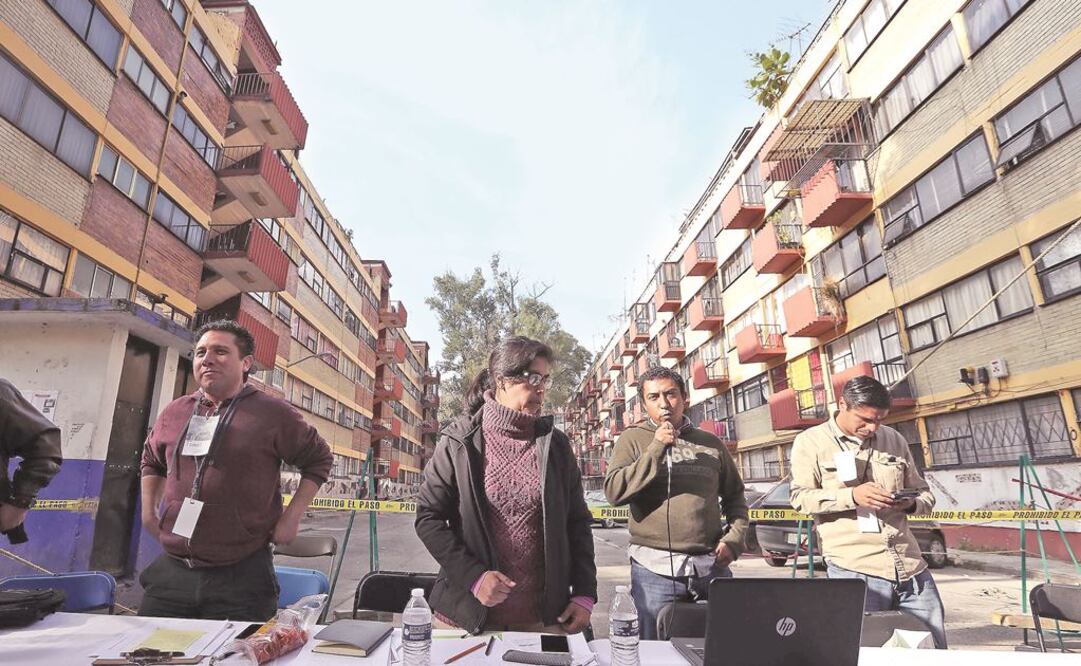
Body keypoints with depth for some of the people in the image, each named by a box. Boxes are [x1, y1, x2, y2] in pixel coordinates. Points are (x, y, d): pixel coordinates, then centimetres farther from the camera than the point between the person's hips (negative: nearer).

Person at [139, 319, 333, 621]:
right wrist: (149, 509, 16)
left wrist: (291, 517, -4)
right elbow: (151, 460, 29)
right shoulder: (175, 412, 9)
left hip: (241, 576, -4)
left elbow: (318, 459, 2)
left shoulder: (272, 412, -6)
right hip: (170, 570, 5)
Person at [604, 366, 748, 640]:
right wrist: (656, 449, -16)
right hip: (655, 568, -3)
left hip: (712, 566, 3)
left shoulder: (711, 443, 8)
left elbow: (735, 496, 17)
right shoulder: (633, 439, 0)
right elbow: (614, 492, -12)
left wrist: (734, 538, 2)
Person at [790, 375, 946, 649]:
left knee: (935, 650, 14)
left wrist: (910, 503, -4)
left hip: (911, 567, 5)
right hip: (855, 569, -4)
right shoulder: (810, 442, 0)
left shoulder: (894, 439, 13)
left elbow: (925, 494, 20)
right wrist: (851, 496, -20)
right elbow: (801, 497, -7)